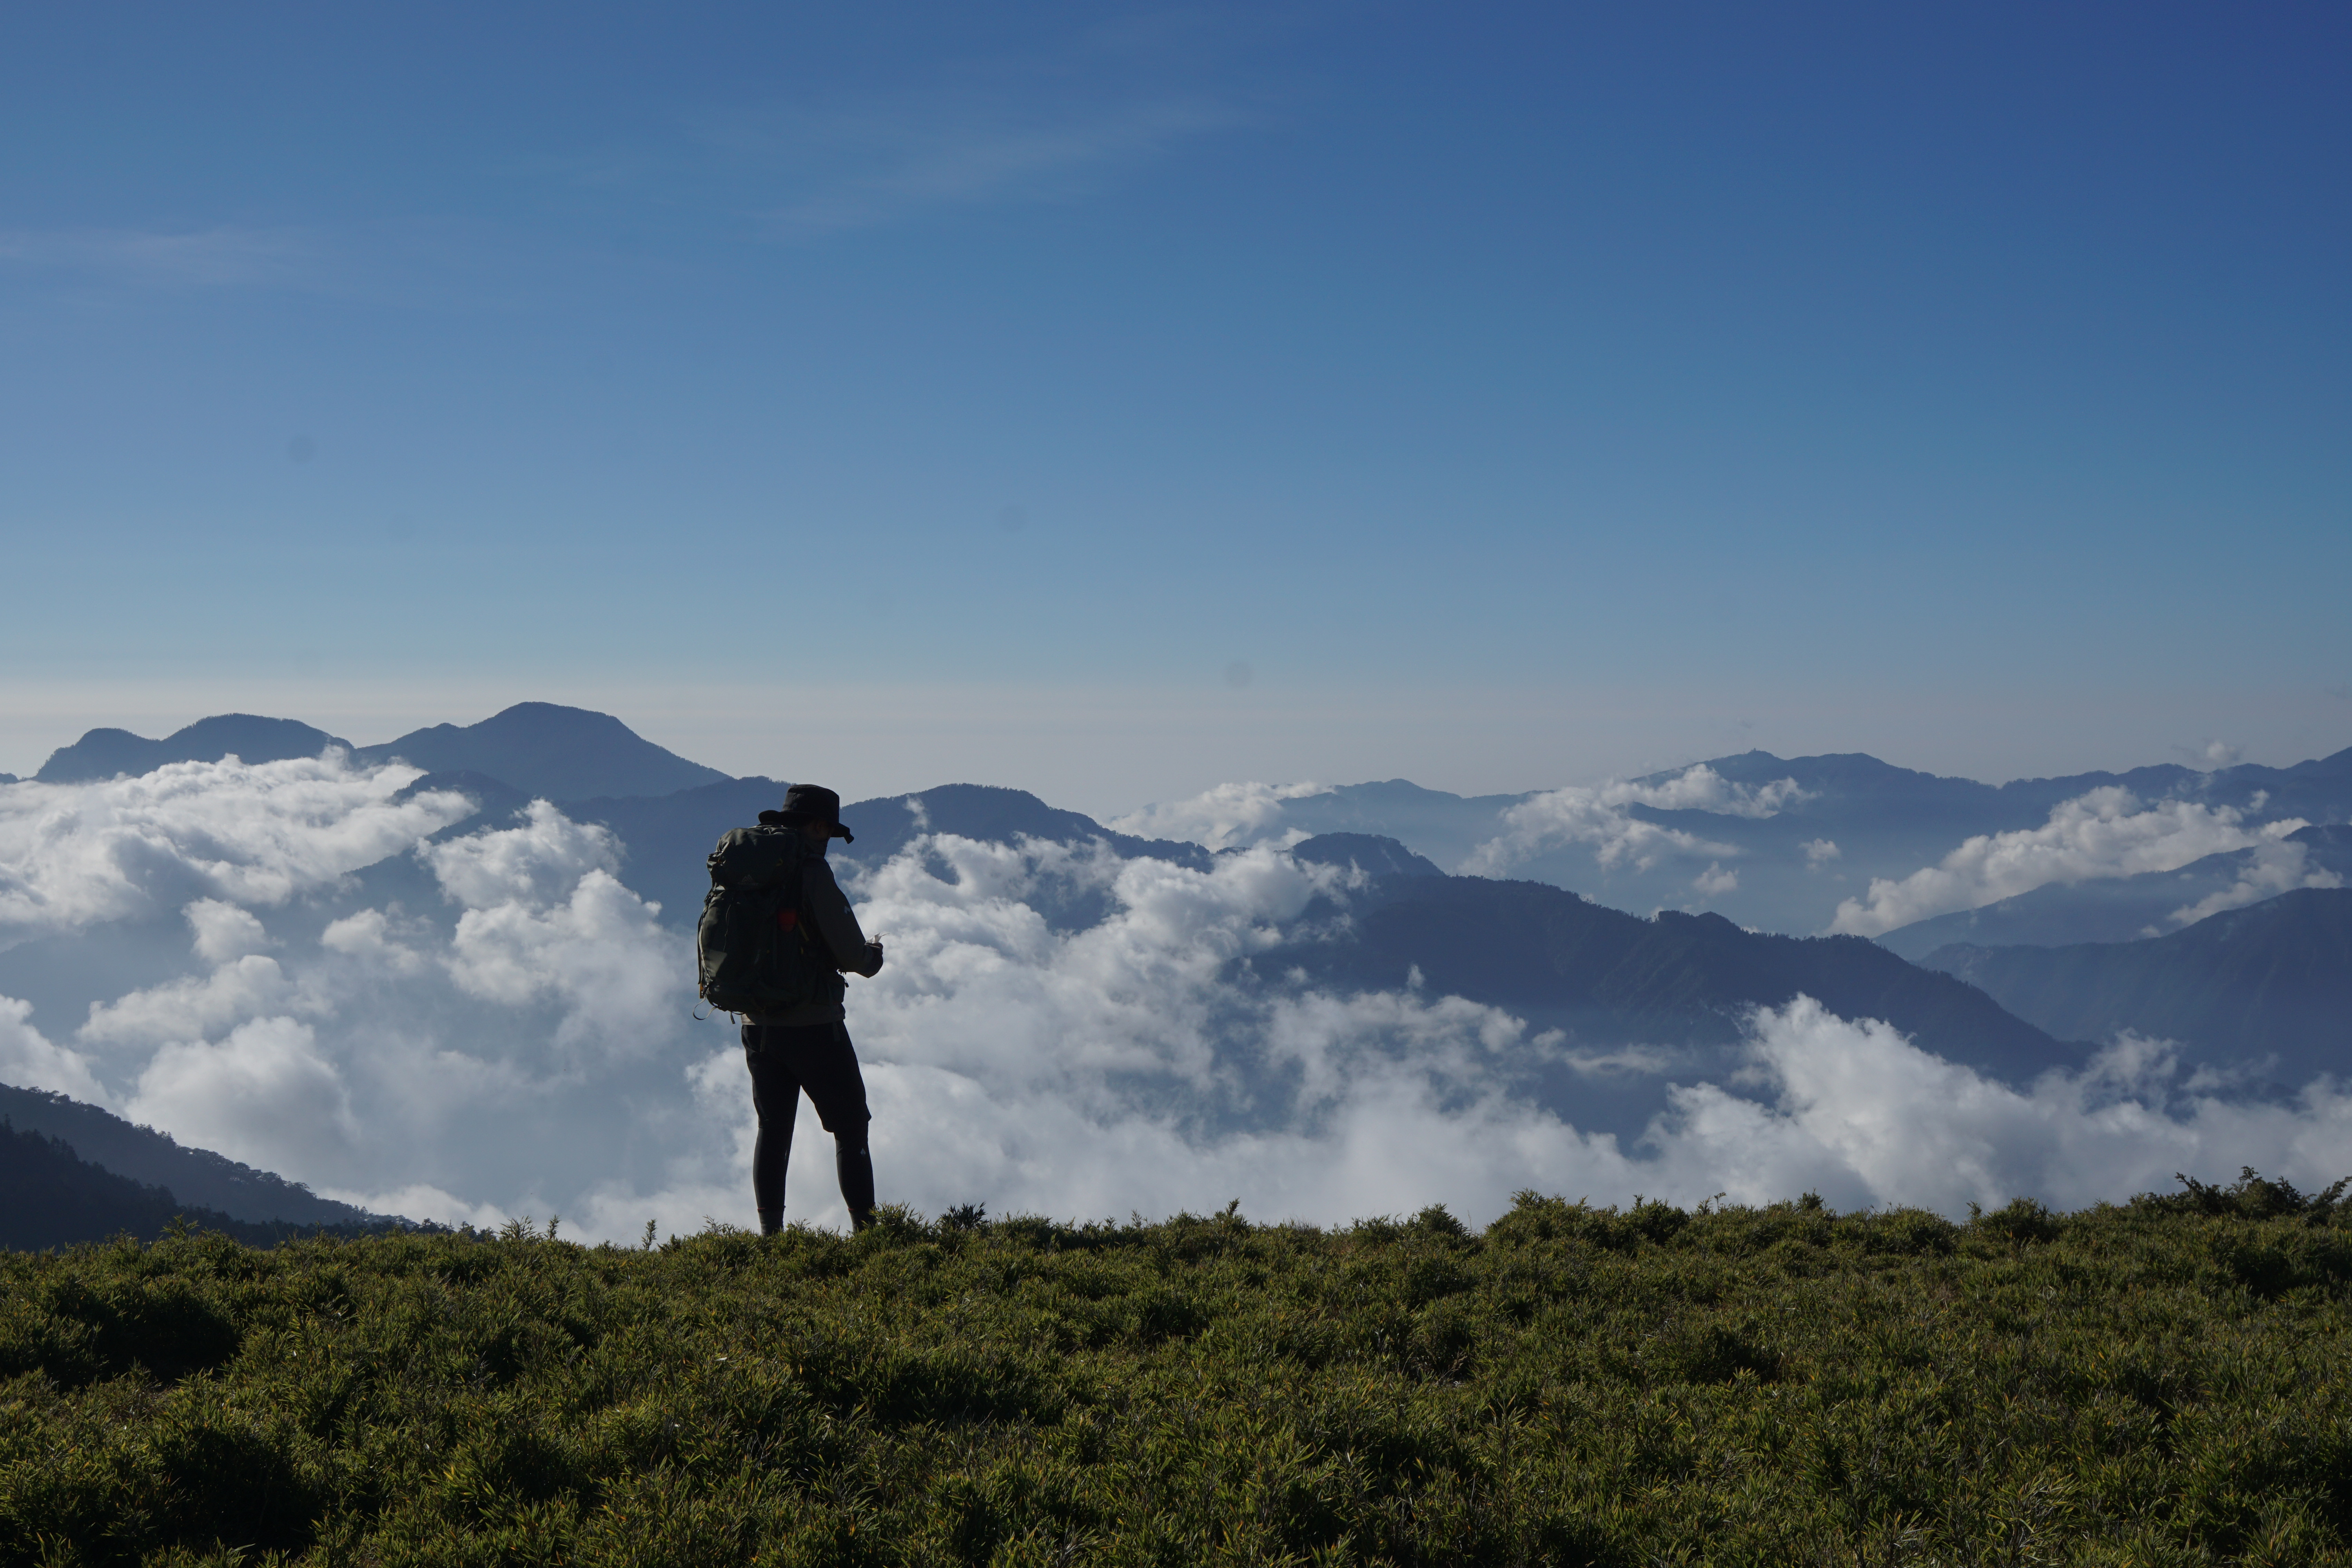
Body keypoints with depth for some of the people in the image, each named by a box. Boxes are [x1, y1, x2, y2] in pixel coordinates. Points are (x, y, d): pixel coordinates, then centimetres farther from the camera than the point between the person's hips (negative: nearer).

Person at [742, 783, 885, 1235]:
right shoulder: (811, 873, -14)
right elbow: (851, 952, -18)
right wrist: (873, 956, 6)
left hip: (759, 1024, 6)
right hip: (813, 1024, -6)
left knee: (773, 1130, 13)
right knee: (850, 1129, 3)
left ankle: (771, 1235, 11)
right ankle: (867, 1231, 1)